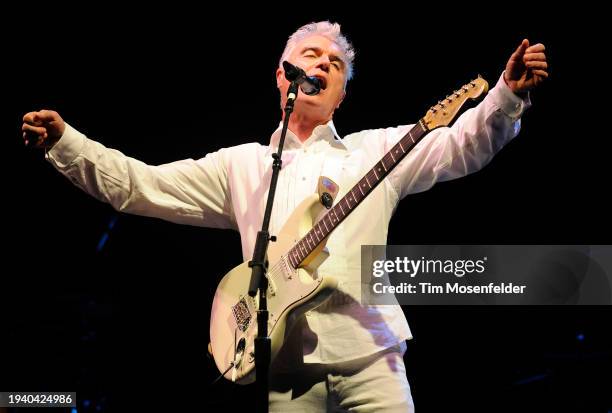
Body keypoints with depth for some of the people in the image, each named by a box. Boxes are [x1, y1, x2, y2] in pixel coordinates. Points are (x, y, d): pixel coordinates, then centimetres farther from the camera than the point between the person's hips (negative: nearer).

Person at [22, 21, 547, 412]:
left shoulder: (376, 150, 16)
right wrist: (63, 141, 4)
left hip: (370, 356, -1)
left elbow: (462, 145, 3)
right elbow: (139, 185, 15)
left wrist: (510, 95, -16)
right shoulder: (243, 166, 19)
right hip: (285, 365, 1)